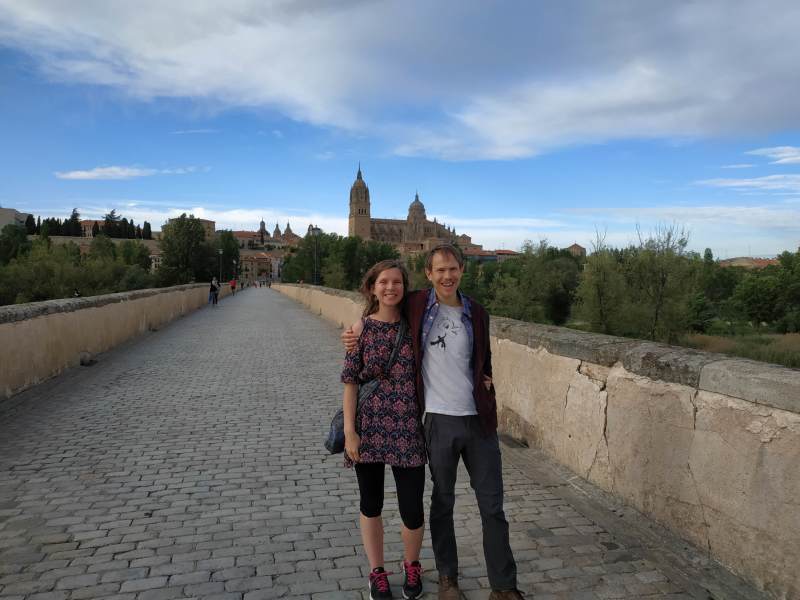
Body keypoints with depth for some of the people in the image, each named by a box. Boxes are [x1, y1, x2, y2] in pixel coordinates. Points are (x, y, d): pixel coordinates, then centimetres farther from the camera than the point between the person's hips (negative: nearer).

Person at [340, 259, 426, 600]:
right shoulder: (362, 328, -4)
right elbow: (350, 381, -4)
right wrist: (349, 431, -8)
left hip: (408, 429, 1)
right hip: (369, 426, 0)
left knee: (412, 509, 4)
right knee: (371, 503, 13)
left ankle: (411, 565, 36)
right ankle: (377, 572, 36)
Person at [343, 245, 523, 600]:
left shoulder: (477, 314, 4)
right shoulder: (416, 305, -3)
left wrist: (486, 379, 1)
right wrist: (361, 327, 1)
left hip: (479, 420, 2)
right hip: (440, 420, -2)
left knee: (492, 505, 9)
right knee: (443, 503, 13)